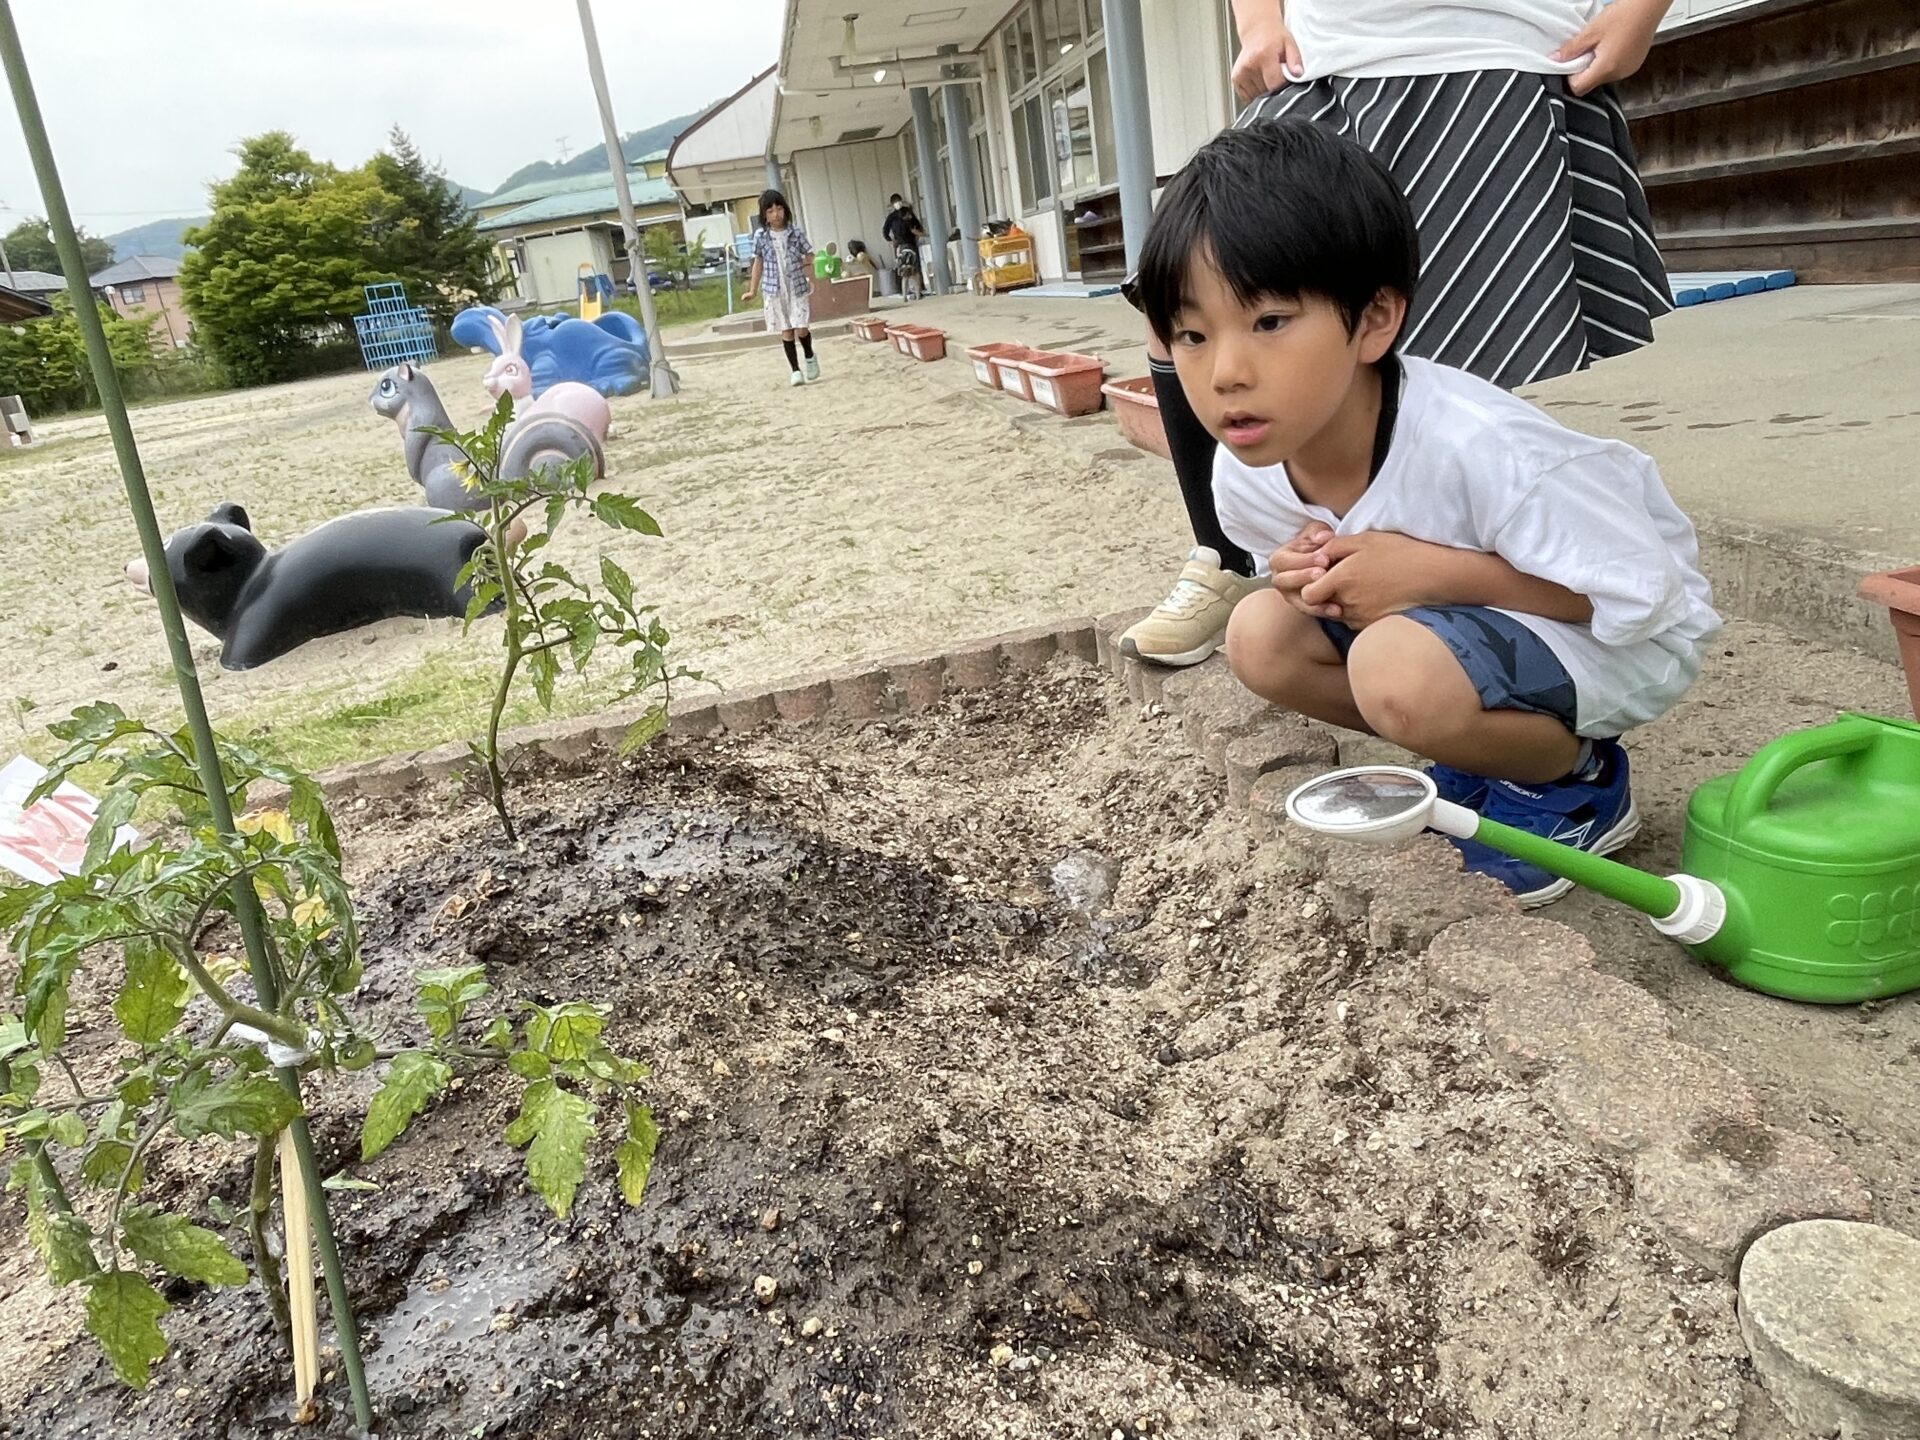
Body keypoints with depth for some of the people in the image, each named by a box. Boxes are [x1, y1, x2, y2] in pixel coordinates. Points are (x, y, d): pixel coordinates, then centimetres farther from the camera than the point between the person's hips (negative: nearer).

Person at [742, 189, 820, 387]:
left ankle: (810, 358, 23)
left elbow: (808, 254, 6)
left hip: (797, 287, -1)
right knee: (786, 330, 3)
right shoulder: (760, 236, -1)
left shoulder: (796, 232, -3)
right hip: (774, 290, 1)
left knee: (800, 327, -6)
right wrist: (752, 291, 7)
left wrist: (809, 278, -10)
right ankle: (795, 370, 10)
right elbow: (758, 262, 7)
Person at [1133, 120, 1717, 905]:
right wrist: (1309, 575, -20)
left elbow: (1645, 596, -25)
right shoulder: (1244, 472, -14)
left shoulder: (1475, 447, -34)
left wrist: (1432, 571, -33)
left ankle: (1574, 779, -2)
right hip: (1461, 616, 7)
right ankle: (1483, 748, 6)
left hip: (1618, 638, -7)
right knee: (1261, 636, -11)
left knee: (1401, 671, -33)